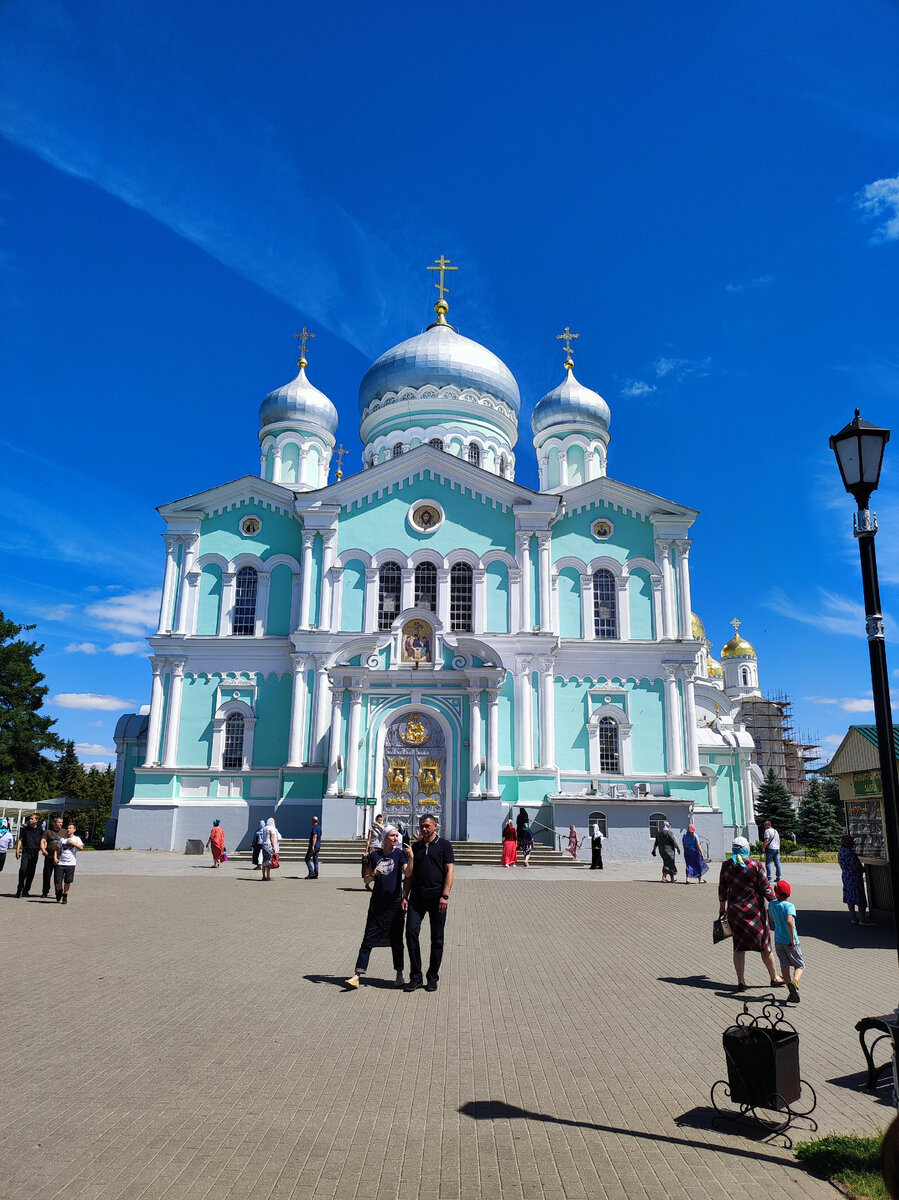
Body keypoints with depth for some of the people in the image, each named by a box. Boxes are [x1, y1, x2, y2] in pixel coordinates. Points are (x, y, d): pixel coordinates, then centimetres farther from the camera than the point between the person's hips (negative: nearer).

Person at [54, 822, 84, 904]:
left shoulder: (76, 839, 3)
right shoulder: (62, 839, 12)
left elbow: (81, 848, -10)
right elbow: (57, 849, 18)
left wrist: (72, 842, -12)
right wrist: (55, 857, 3)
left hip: (71, 863, -2)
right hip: (61, 863, 2)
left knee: (67, 881, 0)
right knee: (58, 881, -2)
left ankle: (65, 897, 15)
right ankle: (59, 891, 27)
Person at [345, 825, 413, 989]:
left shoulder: (400, 854, -1)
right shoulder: (375, 855, 4)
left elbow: (407, 873, -18)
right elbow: (366, 880, 7)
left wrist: (411, 858, -34)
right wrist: (373, 874, -14)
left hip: (395, 903, -1)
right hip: (377, 903, 1)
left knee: (396, 939, 8)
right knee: (368, 939, -2)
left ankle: (399, 974, 21)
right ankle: (357, 975, 0)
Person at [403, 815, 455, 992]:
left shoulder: (443, 845, 2)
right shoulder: (415, 848, 14)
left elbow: (450, 871, -5)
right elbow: (409, 874, 16)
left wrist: (445, 896, -14)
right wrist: (405, 897, 7)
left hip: (437, 897, -3)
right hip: (417, 897, 3)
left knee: (437, 938, 3)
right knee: (411, 932, -8)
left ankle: (432, 978, 15)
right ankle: (415, 976, 3)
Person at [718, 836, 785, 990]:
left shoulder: (726, 865, -1)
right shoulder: (756, 865, -9)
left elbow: (722, 889, 6)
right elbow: (766, 888, -8)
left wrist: (722, 906, 19)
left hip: (735, 911, 2)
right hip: (755, 909, -2)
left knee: (739, 947, 8)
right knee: (765, 945, 12)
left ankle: (741, 980, 6)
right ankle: (775, 978, 24)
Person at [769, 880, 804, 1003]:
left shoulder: (772, 905, 2)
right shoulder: (789, 905, -14)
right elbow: (789, 921, -30)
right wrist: (792, 939, -22)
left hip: (778, 940, 4)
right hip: (790, 942, -4)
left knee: (784, 965, 8)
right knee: (800, 965, 6)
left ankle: (792, 992, 2)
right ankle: (794, 982, -21)